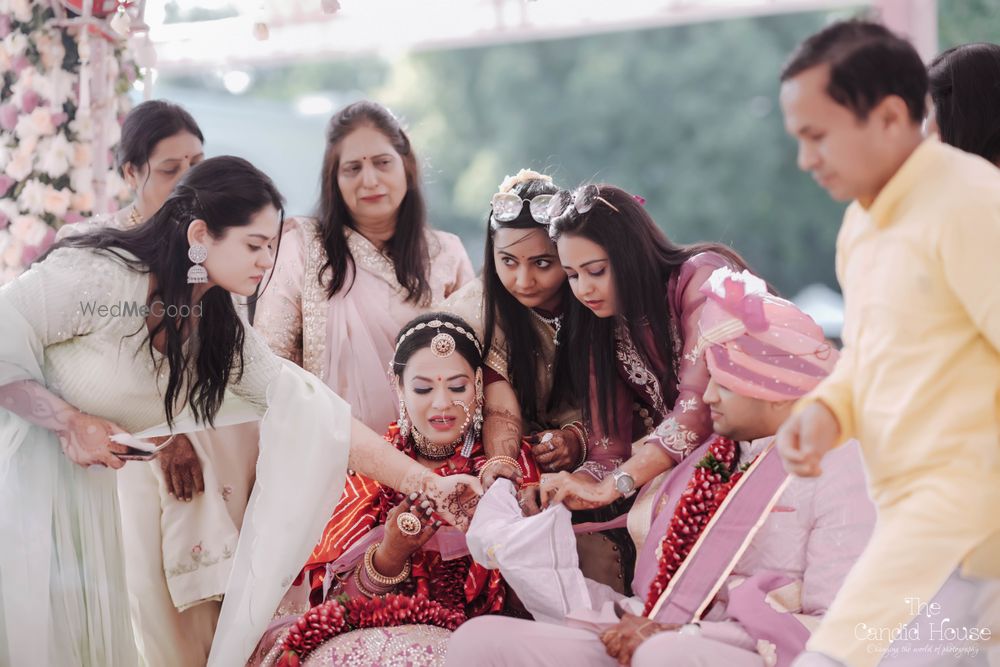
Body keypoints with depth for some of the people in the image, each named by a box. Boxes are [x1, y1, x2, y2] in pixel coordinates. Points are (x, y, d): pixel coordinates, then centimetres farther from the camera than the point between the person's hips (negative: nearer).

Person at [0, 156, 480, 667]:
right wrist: (69, 422, -22)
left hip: (87, 492, 6)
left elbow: (316, 416, -2)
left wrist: (427, 484, -7)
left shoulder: (221, 334, 2)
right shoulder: (99, 274, -20)